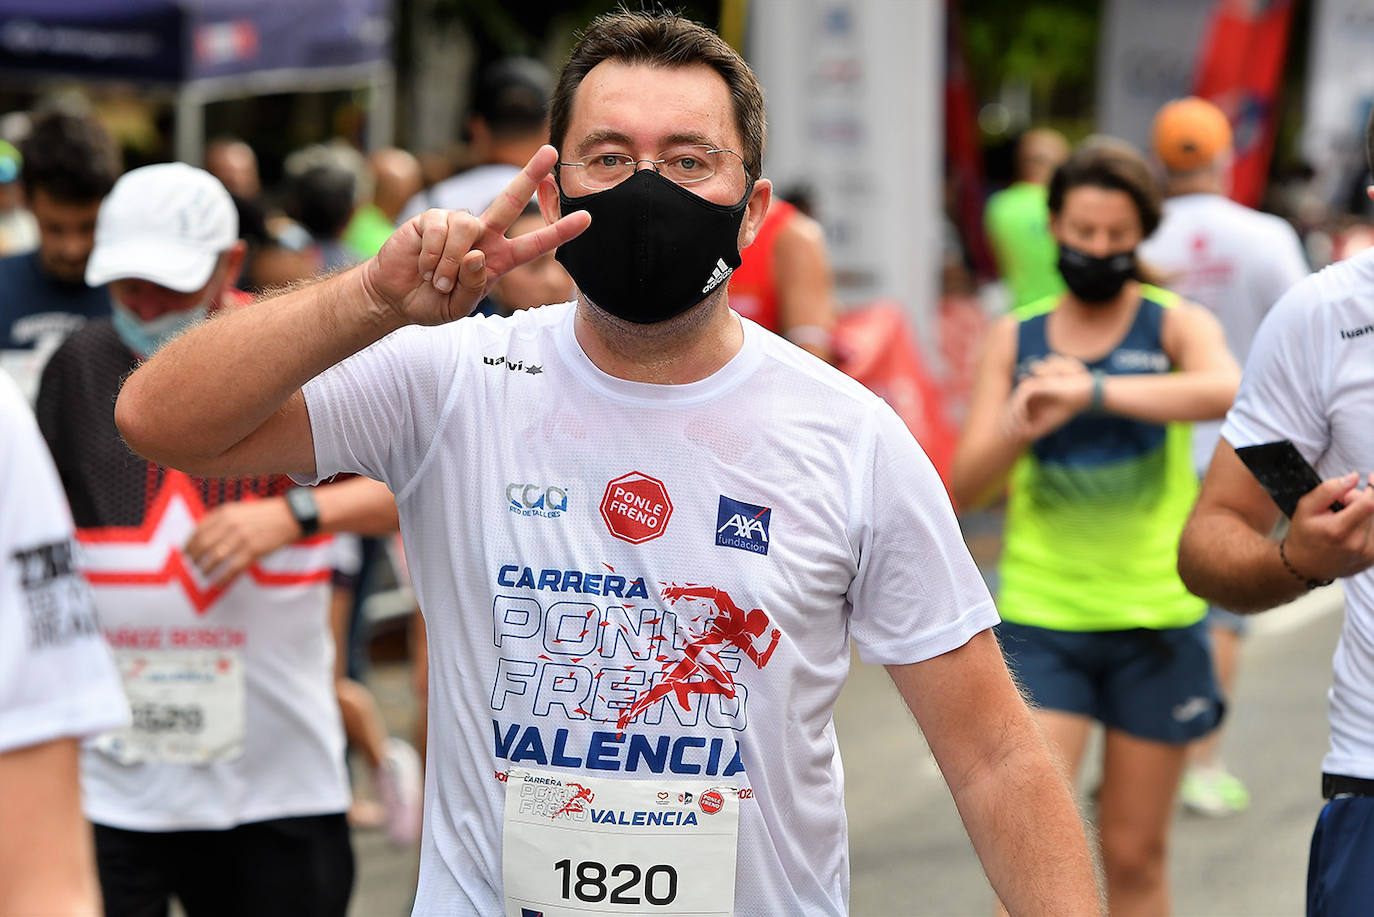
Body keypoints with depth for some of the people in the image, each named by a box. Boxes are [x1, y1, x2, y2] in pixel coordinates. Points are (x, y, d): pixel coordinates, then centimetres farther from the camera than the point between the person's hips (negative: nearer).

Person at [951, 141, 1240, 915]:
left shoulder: (1176, 324, -1)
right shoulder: (1015, 337, 6)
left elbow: (1227, 390, -25)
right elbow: (967, 487, 0)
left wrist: (1092, 391, -36)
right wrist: (1016, 429, -21)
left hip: (1156, 620, -1)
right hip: (1040, 620, 1)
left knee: (1136, 853, 8)